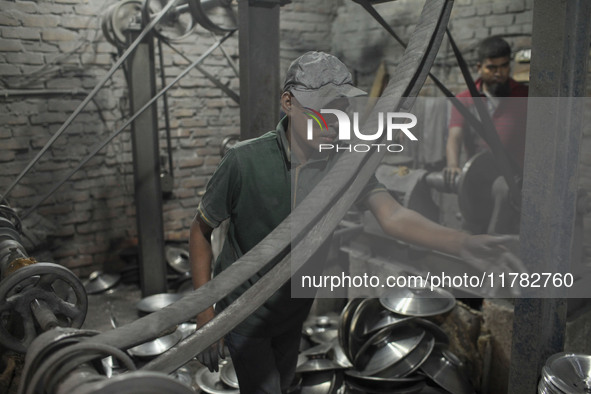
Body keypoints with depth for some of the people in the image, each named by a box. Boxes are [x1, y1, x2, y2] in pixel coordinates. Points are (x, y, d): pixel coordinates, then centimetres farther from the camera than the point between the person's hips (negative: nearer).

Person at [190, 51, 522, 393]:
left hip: (293, 311, 5)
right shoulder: (245, 162, -26)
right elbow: (201, 230, -14)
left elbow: (392, 216, -30)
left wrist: (463, 243, -48)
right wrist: (204, 315, -16)